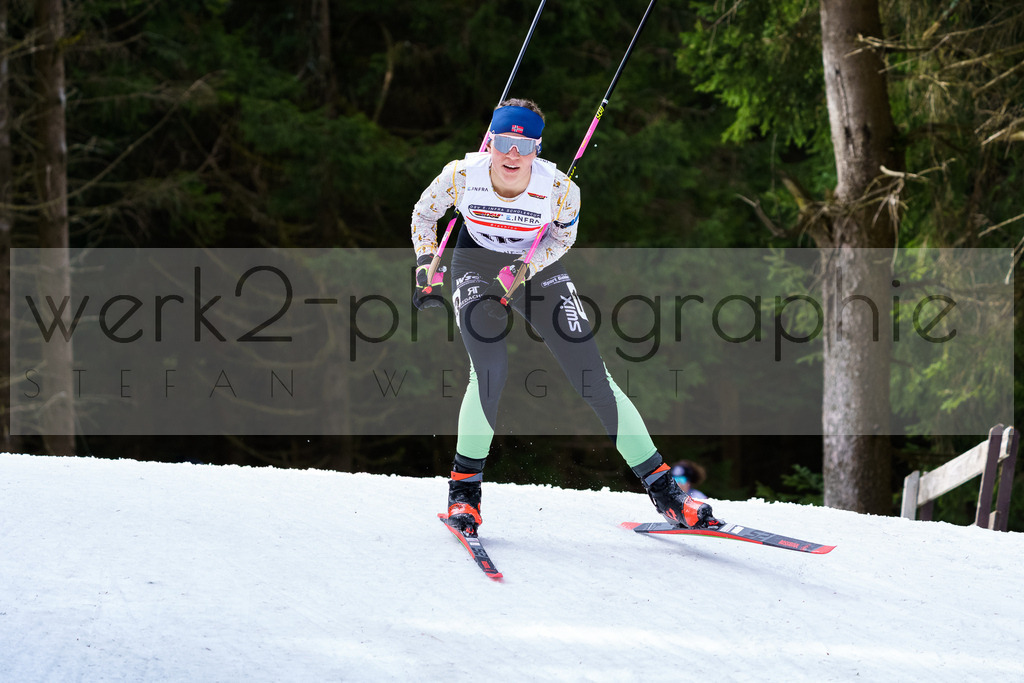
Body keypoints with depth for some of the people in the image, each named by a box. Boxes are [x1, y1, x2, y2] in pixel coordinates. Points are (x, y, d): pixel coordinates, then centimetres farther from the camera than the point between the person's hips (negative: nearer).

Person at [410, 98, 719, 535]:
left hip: (538, 267, 1)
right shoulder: (461, 176, -24)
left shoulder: (559, 190, -25)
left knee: (594, 380, -7)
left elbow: (563, 237, -4)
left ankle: (660, 487, -1)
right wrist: (427, 270, -12)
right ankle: (464, 487, -2)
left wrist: (520, 272, -19)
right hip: (476, 266, -1)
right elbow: (423, 214, -3)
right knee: (490, 373, -23)